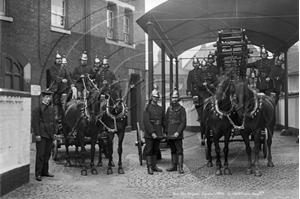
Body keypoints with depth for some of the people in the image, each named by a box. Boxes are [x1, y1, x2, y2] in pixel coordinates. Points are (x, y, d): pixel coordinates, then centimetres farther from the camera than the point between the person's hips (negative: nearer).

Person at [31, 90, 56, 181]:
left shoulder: (51, 109, 13)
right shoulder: (38, 109, -9)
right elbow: (34, 122, -13)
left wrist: (54, 133, 12)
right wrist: (37, 134, -17)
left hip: (50, 135, 7)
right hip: (41, 135, -7)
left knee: (47, 154, 13)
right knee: (40, 154, -5)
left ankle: (45, 171, 24)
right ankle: (38, 174, 0)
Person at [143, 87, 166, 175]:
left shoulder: (160, 108, 12)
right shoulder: (147, 108, -5)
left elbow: (163, 121, 16)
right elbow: (146, 121, -12)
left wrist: (164, 132, 7)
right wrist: (152, 132, -17)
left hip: (158, 134, 5)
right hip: (149, 134, -5)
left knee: (156, 150, 11)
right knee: (149, 150, -2)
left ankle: (154, 166, 19)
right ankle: (149, 167, 3)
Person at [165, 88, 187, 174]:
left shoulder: (181, 109, -3)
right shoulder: (169, 109, 12)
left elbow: (183, 122, -8)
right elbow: (166, 121, 15)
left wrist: (178, 132, -16)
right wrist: (166, 132, 8)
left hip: (178, 134, -5)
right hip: (170, 134, 5)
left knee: (179, 150, -4)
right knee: (173, 150, 12)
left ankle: (180, 167, -3)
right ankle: (174, 166, 18)